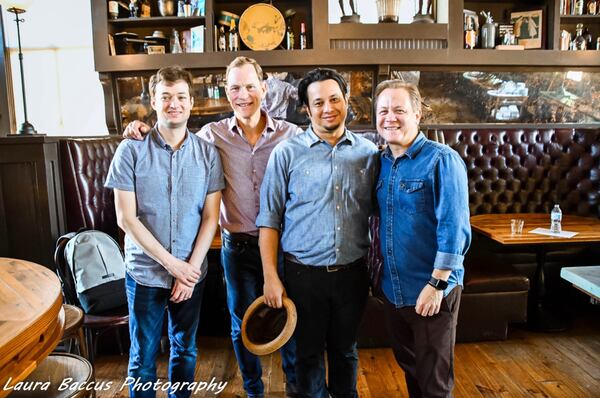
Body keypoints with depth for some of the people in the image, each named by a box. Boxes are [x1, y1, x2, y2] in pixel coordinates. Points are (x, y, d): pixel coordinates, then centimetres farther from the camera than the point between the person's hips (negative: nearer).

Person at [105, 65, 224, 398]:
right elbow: (126, 218, -10)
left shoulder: (207, 153, -2)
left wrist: (191, 269, -10)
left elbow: (210, 217, -3)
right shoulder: (131, 151, -7)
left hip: (192, 272, 2)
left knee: (185, 349, 18)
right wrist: (172, 264, -13)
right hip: (145, 272, -2)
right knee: (143, 357, 12)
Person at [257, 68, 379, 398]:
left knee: (345, 349, 20)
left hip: (352, 272, 2)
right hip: (304, 273, -2)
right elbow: (269, 219, -5)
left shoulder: (368, 153, 2)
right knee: (309, 352, 15)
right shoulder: (286, 153, -5)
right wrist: (270, 277, -8)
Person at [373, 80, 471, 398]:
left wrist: (436, 284, -20)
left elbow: (454, 228, -19)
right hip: (392, 289, 6)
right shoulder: (381, 162, 5)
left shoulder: (442, 160, -15)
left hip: (431, 292, -6)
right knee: (408, 366, 23)